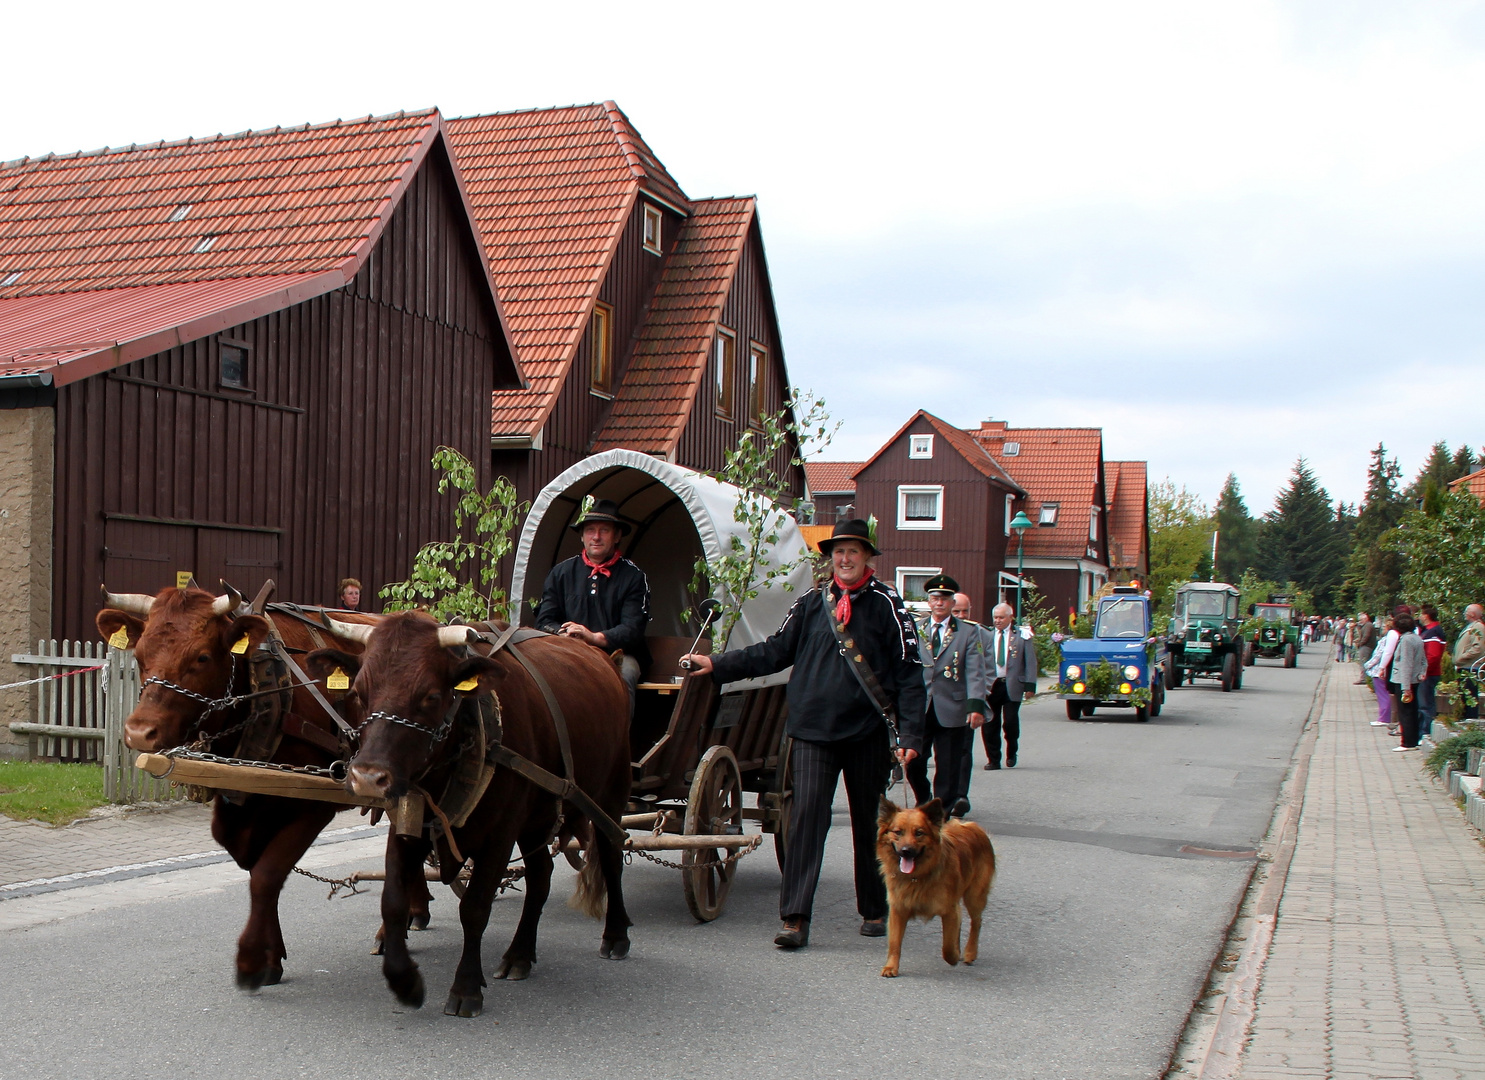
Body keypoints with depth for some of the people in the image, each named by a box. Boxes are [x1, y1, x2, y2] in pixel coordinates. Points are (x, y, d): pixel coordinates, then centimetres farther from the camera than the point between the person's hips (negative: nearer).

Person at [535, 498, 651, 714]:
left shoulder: (634, 577, 6)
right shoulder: (561, 572, 15)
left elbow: (633, 630, -4)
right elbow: (544, 622, 11)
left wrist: (596, 637, -22)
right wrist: (568, 634, -12)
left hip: (618, 655, -1)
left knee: (621, 675, -36)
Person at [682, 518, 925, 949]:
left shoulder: (886, 604, -1)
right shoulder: (811, 604, 7)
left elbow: (909, 673, -2)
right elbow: (776, 651, 13)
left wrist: (910, 734, -8)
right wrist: (718, 664, 7)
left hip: (868, 733, -1)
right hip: (813, 730, 1)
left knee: (869, 822, 11)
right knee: (806, 817, -8)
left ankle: (874, 910, 27)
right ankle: (795, 918, -8)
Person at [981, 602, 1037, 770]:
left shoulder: (1022, 636, 5)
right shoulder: (985, 635, 8)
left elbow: (1030, 662, 3)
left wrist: (1030, 685, -5)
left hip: (1012, 686, -2)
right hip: (990, 685, 2)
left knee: (1010, 722, -5)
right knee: (989, 724, 1)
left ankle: (1011, 754, 21)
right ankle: (993, 759, 13)